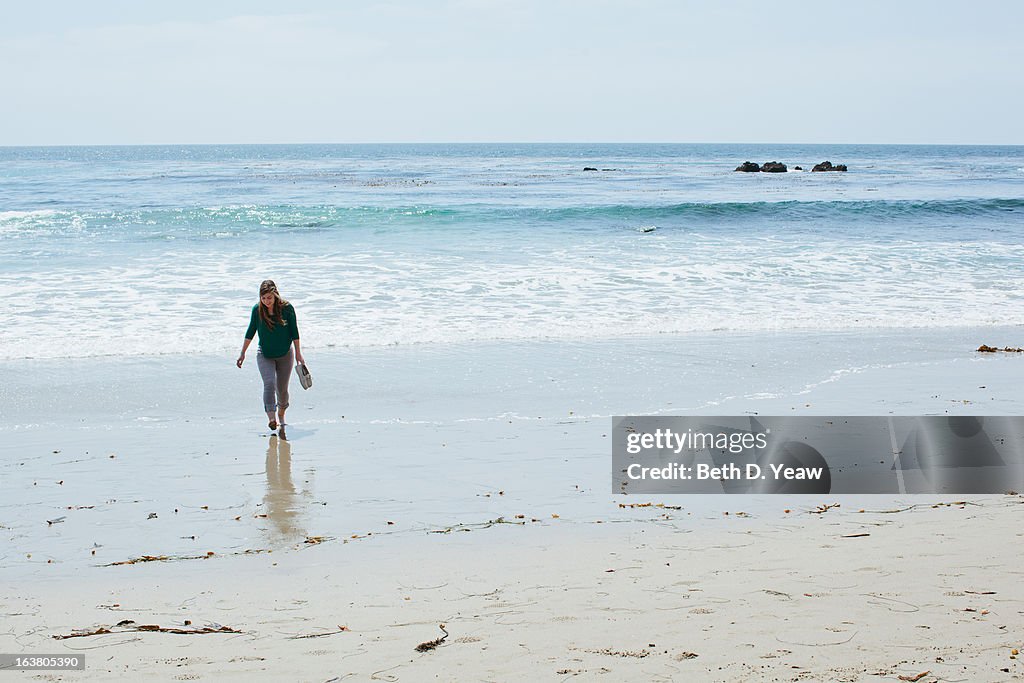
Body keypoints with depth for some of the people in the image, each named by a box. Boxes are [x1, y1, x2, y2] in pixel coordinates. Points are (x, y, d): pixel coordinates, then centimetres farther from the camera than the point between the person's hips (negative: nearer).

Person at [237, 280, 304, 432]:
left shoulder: (287, 308, -12)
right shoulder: (257, 310, -9)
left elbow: (294, 331, -2)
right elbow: (250, 332, 2)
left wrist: (298, 353, 1)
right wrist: (243, 353, 5)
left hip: (285, 354, 0)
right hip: (265, 355, 0)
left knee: (282, 388, 8)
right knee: (269, 384, -20)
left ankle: (281, 414, 32)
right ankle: (271, 417, -27)